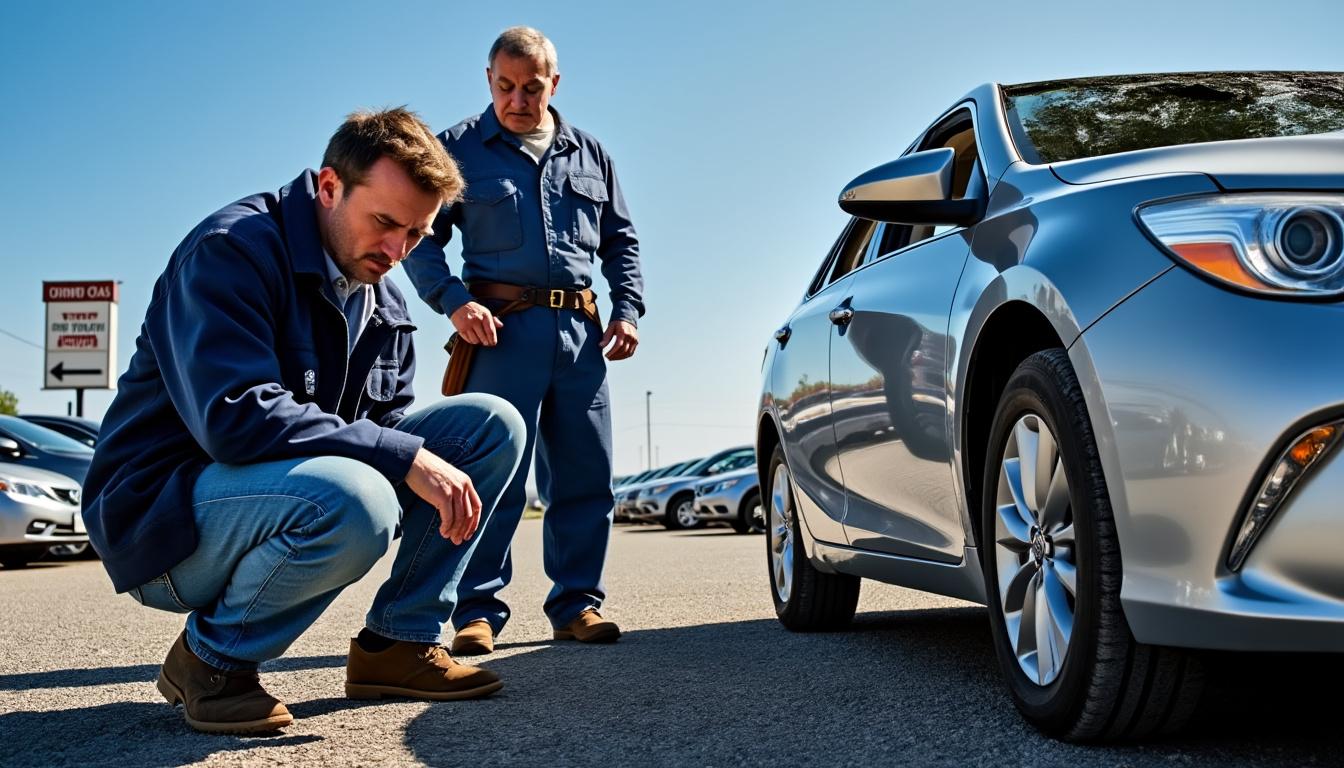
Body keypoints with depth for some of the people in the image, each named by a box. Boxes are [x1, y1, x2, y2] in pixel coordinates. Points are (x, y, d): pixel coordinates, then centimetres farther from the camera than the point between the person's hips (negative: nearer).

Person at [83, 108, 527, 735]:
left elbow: (386, 418, 12)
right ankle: (211, 656, -12)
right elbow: (237, 417, -30)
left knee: (491, 423, -1)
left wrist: (442, 475, -11)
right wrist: (405, 457, -31)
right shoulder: (232, 249, -18)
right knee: (351, 501, -40)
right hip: (167, 518, -8)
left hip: (291, 494, 8)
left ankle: (397, 642, 3)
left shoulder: (383, 302, 9)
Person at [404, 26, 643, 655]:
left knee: (586, 475, 4)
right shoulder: (458, 149, 7)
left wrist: (628, 308, 8)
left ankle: (576, 603, 12)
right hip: (501, 328, -4)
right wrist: (453, 300, -14)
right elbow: (421, 239, 3)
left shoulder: (589, 154, 18)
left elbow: (621, 240, 23)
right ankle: (479, 610, -1)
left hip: (579, 328, 4)